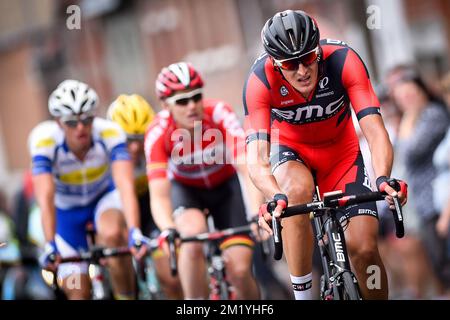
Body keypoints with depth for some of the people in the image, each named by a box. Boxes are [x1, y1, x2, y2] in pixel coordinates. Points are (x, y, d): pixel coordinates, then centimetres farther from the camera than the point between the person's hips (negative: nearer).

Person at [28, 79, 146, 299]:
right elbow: (45, 198, -38)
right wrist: (50, 245, -48)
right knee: (78, 292, -6)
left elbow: (125, 184, -40)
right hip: (66, 208, 1)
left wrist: (134, 232, -54)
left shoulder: (109, 133, -31)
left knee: (112, 234, -35)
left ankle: (126, 297, -16)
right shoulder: (44, 139, -31)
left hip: (104, 197, -1)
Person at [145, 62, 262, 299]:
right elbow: (159, 195, -36)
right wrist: (168, 230, -57)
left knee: (240, 270, -15)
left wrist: (257, 214, -56)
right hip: (185, 189, 0)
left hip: (225, 185, 0)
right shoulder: (158, 134, -29)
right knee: (194, 231, -34)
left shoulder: (220, 114, -30)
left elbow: (247, 169, -39)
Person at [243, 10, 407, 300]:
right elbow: (257, 158, -37)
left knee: (364, 248, -14)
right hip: (290, 149, -1)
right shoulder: (261, 79, -30)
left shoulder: (343, 59, -30)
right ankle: (303, 295, -24)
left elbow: (375, 131, -35)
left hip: (340, 150, 1)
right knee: (297, 190, -36)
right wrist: (275, 197, -57)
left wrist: (383, 178, -55)